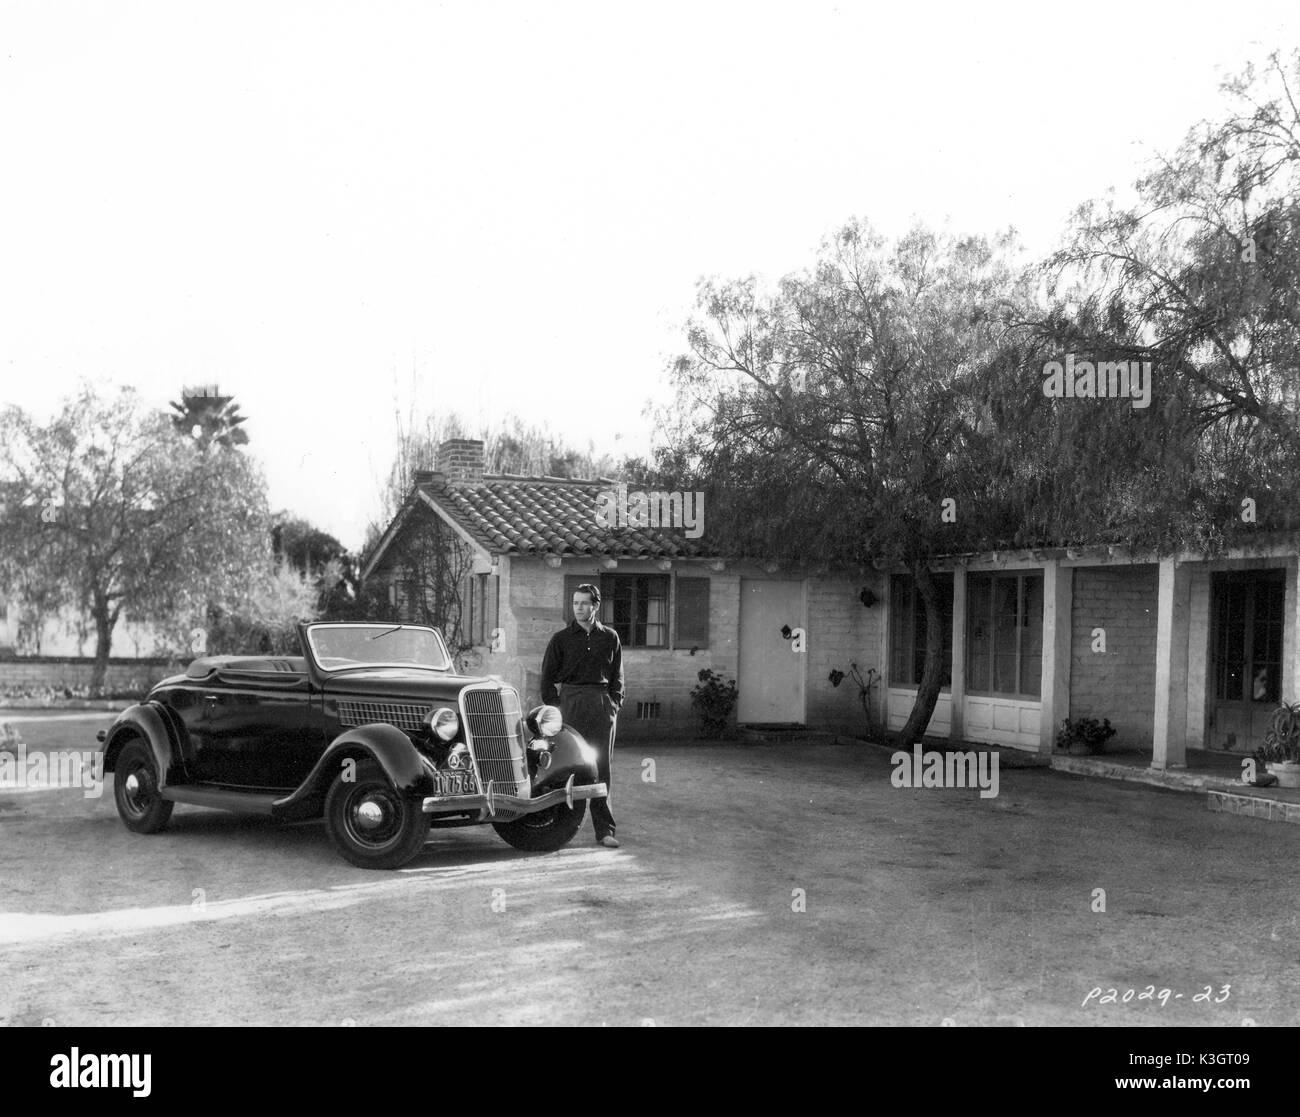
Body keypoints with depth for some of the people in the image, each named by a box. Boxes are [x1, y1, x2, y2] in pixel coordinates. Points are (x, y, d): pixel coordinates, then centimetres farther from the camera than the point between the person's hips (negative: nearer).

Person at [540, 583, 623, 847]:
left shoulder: (610, 637, 10)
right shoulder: (561, 639, 5)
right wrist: (553, 706, -2)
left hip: (602, 704, 1)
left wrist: (615, 704, 6)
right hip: (570, 701, -1)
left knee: (601, 767, 1)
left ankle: (604, 831, 2)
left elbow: (617, 675, 16)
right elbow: (547, 676, 7)